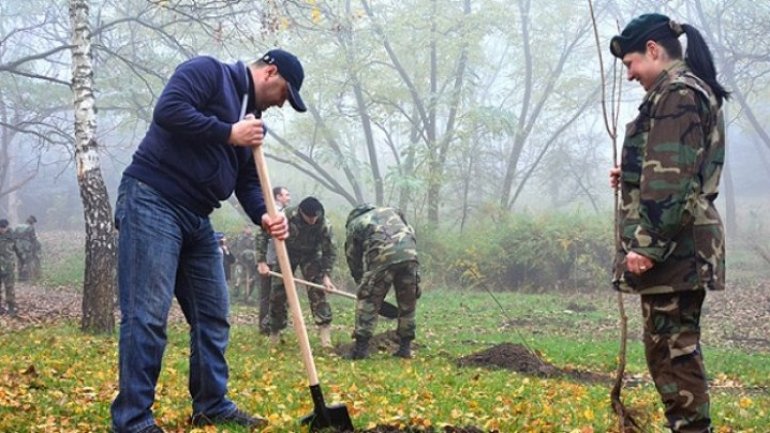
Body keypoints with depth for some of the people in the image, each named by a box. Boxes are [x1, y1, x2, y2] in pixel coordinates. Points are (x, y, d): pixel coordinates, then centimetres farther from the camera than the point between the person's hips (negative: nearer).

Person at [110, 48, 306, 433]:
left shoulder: (255, 122, 21)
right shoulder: (207, 71, -3)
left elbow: (247, 182, 15)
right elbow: (168, 111, -19)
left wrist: (265, 216, -5)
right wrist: (229, 133, -13)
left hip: (196, 219, 9)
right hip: (151, 200, -9)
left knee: (213, 315, 11)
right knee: (147, 314, -12)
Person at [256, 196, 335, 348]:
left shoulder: (323, 224, -27)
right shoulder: (286, 217, -30)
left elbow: (330, 251, -15)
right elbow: (262, 235, -19)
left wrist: (326, 275, -23)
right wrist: (262, 261, -22)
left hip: (311, 255, 0)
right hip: (287, 254, 0)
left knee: (317, 291, -17)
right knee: (278, 293, -1)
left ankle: (324, 329, -18)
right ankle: (275, 333, 15)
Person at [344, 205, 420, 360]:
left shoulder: (353, 225, 24)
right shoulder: (391, 211, 33)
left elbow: (353, 260, 22)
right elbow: (411, 233, 24)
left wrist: (363, 285, 29)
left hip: (382, 259, -3)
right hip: (409, 255, 3)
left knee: (368, 301, 9)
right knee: (407, 303, 17)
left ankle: (361, 348, 6)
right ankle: (405, 347, 21)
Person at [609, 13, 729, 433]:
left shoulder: (675, 94, -13)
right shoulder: (695, 91, 19)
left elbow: (672, 178, -22)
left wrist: (646, 244, -23)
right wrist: (632, 178, 17)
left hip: (670, 245, -11)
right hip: (685, 244, 11)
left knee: (671, 350, -7)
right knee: (677, 348, 15)